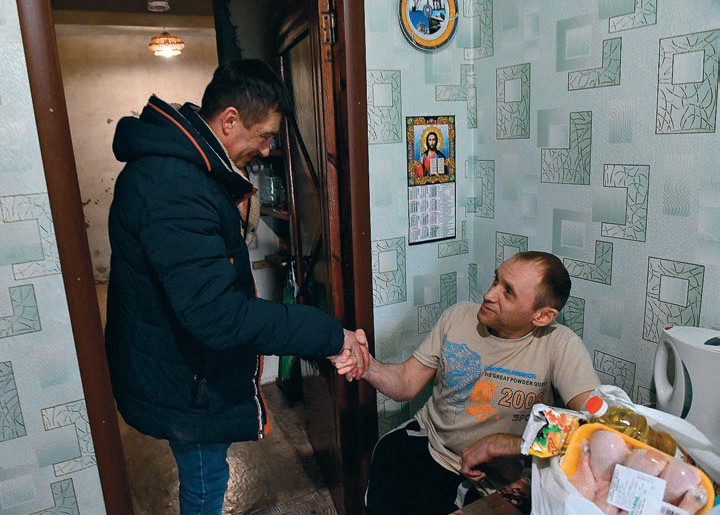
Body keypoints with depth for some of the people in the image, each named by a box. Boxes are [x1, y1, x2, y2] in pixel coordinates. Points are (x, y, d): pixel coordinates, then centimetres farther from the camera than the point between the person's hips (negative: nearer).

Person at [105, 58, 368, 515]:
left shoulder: (180, 166, 4)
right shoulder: (172, 187, -32)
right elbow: (217, 314, -37)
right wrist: (330, 335, -32)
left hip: (183, 366, 10)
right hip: (186, 382, -9)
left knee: (203, 476, 28)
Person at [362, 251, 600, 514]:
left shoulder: (561, 346, -17)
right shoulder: (459, 315, -6)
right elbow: (407, 384, -3)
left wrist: (495, 445, -23)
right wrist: (366, 364, -26)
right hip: (423, 437, 3)